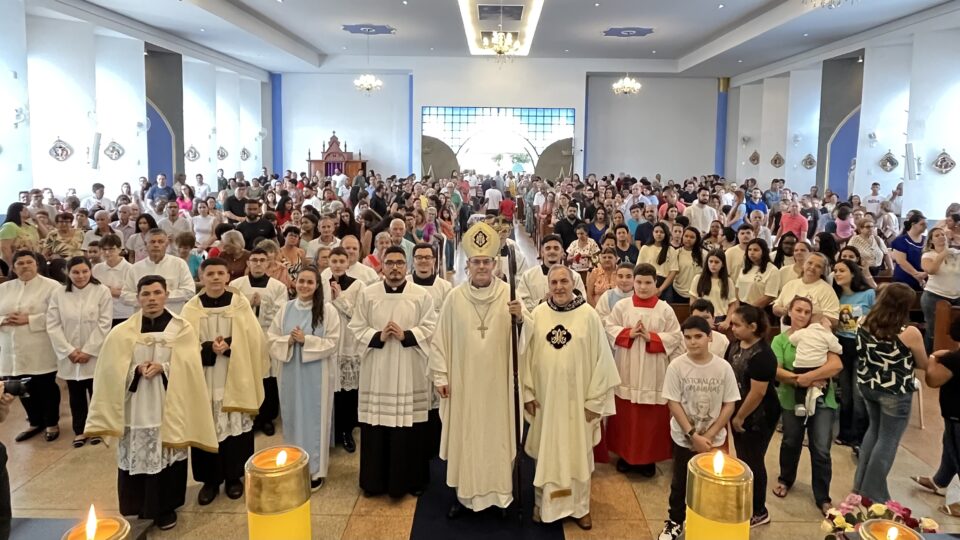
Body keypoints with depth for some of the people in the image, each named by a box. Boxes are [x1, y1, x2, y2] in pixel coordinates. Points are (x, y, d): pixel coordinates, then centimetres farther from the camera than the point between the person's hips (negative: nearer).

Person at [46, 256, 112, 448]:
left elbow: (104, 324, -9)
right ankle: (79, 430, 25)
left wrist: (88, 351, -13)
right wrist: (68, 350, -10)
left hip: (95, 355, -2)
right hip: (69, 357, 2)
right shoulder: (58, 294, 1)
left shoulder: (102, 291, -6)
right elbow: (52, 325, -2)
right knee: (76, 395, 12)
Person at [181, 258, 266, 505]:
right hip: (204, 380, 1)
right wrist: (210, 348, -19)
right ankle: (210, 480, 19)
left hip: (235, 378, 0)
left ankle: (234, 476, 21)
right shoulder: (191, 308, 1)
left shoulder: (241, 304, -1)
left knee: (235, 426, 5)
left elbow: (253, 340, -3)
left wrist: (228, 345, -19)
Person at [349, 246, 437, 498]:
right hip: (377, 370, 1)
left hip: (409, 371, -1)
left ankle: (411, 479, 20)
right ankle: (375, 480, 21)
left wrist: (406, 335, -17)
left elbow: (430, 328, -3)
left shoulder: (422, 295, 1)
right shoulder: (367, 294, 5)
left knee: (410, 426, 4)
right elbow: (357, 327, 3)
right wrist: (378, 336, -13)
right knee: (376, 425, 5)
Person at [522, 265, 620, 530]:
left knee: (578, 452, 11)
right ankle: (543, 503, 30)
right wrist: (528, 392, 0)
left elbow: (600, 358, -7)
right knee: (545, 452, 13)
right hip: (545, 397, 2)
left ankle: (580, 506, 27)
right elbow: (528, 355, 2)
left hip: (578, 398, -1)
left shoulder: (589, 315, -9)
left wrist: (595, 399, -7)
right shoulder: (538, 314, -3)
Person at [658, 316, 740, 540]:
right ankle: (675, 521, 32)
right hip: (684, 438, 0)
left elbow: (729, 405, -4)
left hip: (714, 439, 1)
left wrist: (709, 435, -11)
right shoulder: (676, 366, -12)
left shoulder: (723, 367, -9)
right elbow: (673, 403, -11)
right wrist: (693, 435, -15)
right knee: (680, 483, 13)